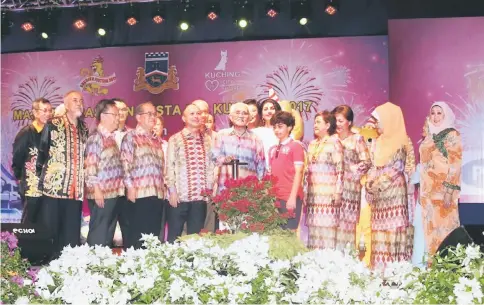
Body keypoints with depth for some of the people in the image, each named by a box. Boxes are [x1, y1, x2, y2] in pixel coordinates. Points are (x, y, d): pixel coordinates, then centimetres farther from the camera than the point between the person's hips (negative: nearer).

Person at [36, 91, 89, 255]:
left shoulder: (84, 128, 13)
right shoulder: (52, 125, -3)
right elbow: (41, 152, 0)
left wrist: (85, 180, 14)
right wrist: (41, 177, 1)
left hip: (76, 189, 4)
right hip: (54, 186, -4)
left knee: (72, 233, 6)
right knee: (51, 229, 1)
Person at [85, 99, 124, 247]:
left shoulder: (111, 137, 15)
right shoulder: (96, 137, -10)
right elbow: (90, 166, -16)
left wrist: (120, 189, 16)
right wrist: (97, 190, -19)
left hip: (113, 193, 9)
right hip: (102, 194, -9)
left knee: (108, 234, 12)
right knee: (98, 235, -4)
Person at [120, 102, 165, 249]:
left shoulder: (157, 140, 20)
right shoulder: (131, 136, 1)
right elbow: (125, 163, -8)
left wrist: (163, 187, 15)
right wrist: (130, 186, -15)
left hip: (158, 193, 6)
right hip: (140, 193, -6)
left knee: (154, 234, 6)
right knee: (138, 234, -5)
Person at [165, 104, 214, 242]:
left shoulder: (207, 140, 12)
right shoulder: (175, 139, 2)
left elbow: (210, 165, 11)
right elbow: (170, 166, -2)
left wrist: (209, 189, 4)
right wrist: (172, 190, -8)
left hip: (200, 196, 3)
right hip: (179, 195, -3)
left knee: (195, 236, 7)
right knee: (174, 235, 1)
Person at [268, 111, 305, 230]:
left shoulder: (296, 146, -3)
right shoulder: (272, 149, 16)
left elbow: (298, 173, -9)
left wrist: (293, 197, -16)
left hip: (290, 198, -6)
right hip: (274, 198, 6)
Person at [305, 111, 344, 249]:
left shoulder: (334, 142, -2)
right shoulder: (312, 144, 18)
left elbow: (340, 169, -8)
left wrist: (338, 192, -13)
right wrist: (306, 191, 15)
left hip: (328, 192, -6)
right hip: (313, 192, 6)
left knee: (327, 226, -8)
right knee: (314, 227, 5)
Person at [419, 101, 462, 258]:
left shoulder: (452, 135, -5)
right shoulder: (429, 137, 16)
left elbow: (455, 164, -12)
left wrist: (450, 191, -19)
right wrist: (421, 188, 13)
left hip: (443, 189, -7)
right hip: (427, 189, 7)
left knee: (444, 225, -7)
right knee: (431, 226, 8)